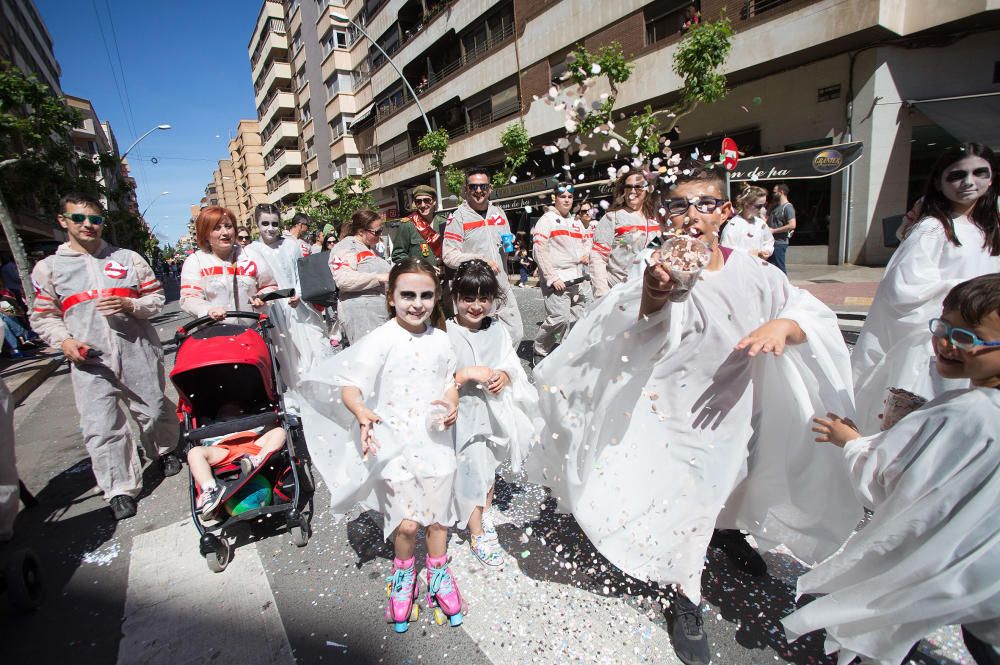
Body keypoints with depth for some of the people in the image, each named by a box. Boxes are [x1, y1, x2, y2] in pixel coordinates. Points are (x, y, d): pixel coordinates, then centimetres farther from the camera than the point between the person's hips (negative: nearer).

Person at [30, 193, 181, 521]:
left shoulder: (128, 258, 7)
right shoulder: (48, 267, 8)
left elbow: (156, 296, 9)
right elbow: (42, 316, 12)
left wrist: (130, 305, -11)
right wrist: (63, 340, -7)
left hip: (138, 353, 0)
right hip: (90, 361, 0)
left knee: (155, 412, 11)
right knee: (101, 429, -2)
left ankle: (165, 450, 40)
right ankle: (120, 489, 11)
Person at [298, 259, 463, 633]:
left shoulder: (440, 340, 0)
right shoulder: (380, 340, -13)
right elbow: (350, 386, -18)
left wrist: (451, 404, -6)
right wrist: (361, 412, -38)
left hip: (436, 442, 4)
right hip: (395, 445, -3)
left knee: (438, 516, 15)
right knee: (407, 523, 0)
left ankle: (438, 572, 43)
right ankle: (403, 575, 34)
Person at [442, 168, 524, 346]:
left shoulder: (498, 213, 14)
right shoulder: (457, 217, -5)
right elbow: (448, 256, -12)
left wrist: (511, 244, 2)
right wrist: (479, 260, -21)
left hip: (502, 286, 6)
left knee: (515, 333, 10)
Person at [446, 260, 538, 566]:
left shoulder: (498, 330, -1)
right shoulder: (445, 333, -14)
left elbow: (513, 366, 3)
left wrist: (503, 376, -17)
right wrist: (466, 374, -25)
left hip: (493, 411, 5)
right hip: (463, 416, -4)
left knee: (488, 466, 23)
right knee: (472, 471, 6)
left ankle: (485, 513, 49)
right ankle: (478, 534, 28)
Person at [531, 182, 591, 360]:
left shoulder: (576, 222, 20)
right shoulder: (547, 220, -1)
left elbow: (584, 242, 34)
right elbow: (539, 251, -10)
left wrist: (586, 252, 8)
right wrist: (552, 277, -16)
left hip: (576, 279, 8)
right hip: (556, 280, -8)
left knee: (576, 319, 9)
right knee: (559, 318, -17)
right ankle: (540, 352, 3)